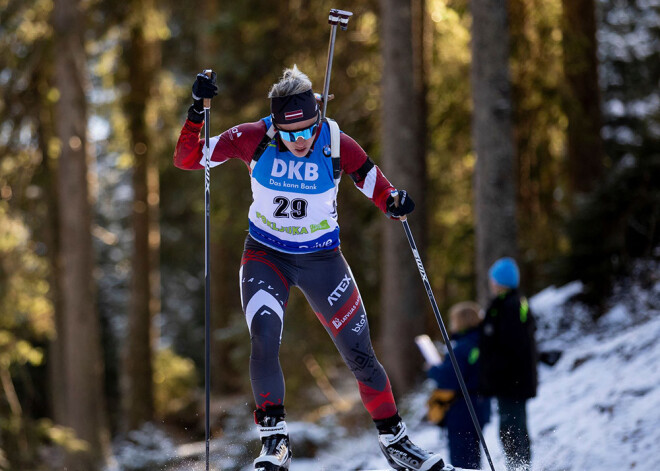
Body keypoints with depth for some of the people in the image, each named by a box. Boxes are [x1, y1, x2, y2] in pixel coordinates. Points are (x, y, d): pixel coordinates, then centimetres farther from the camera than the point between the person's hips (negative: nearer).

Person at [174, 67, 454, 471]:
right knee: (265, 340, -24)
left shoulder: (338, 146, -18)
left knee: (360, 354, 3)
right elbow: (188, 158, -12)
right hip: (266, 255, 0)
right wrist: (197, 111, -26)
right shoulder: (255, 139, -18)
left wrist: (395, 202, -26)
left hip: (322, 258, 0)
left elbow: (376, 186, -4)